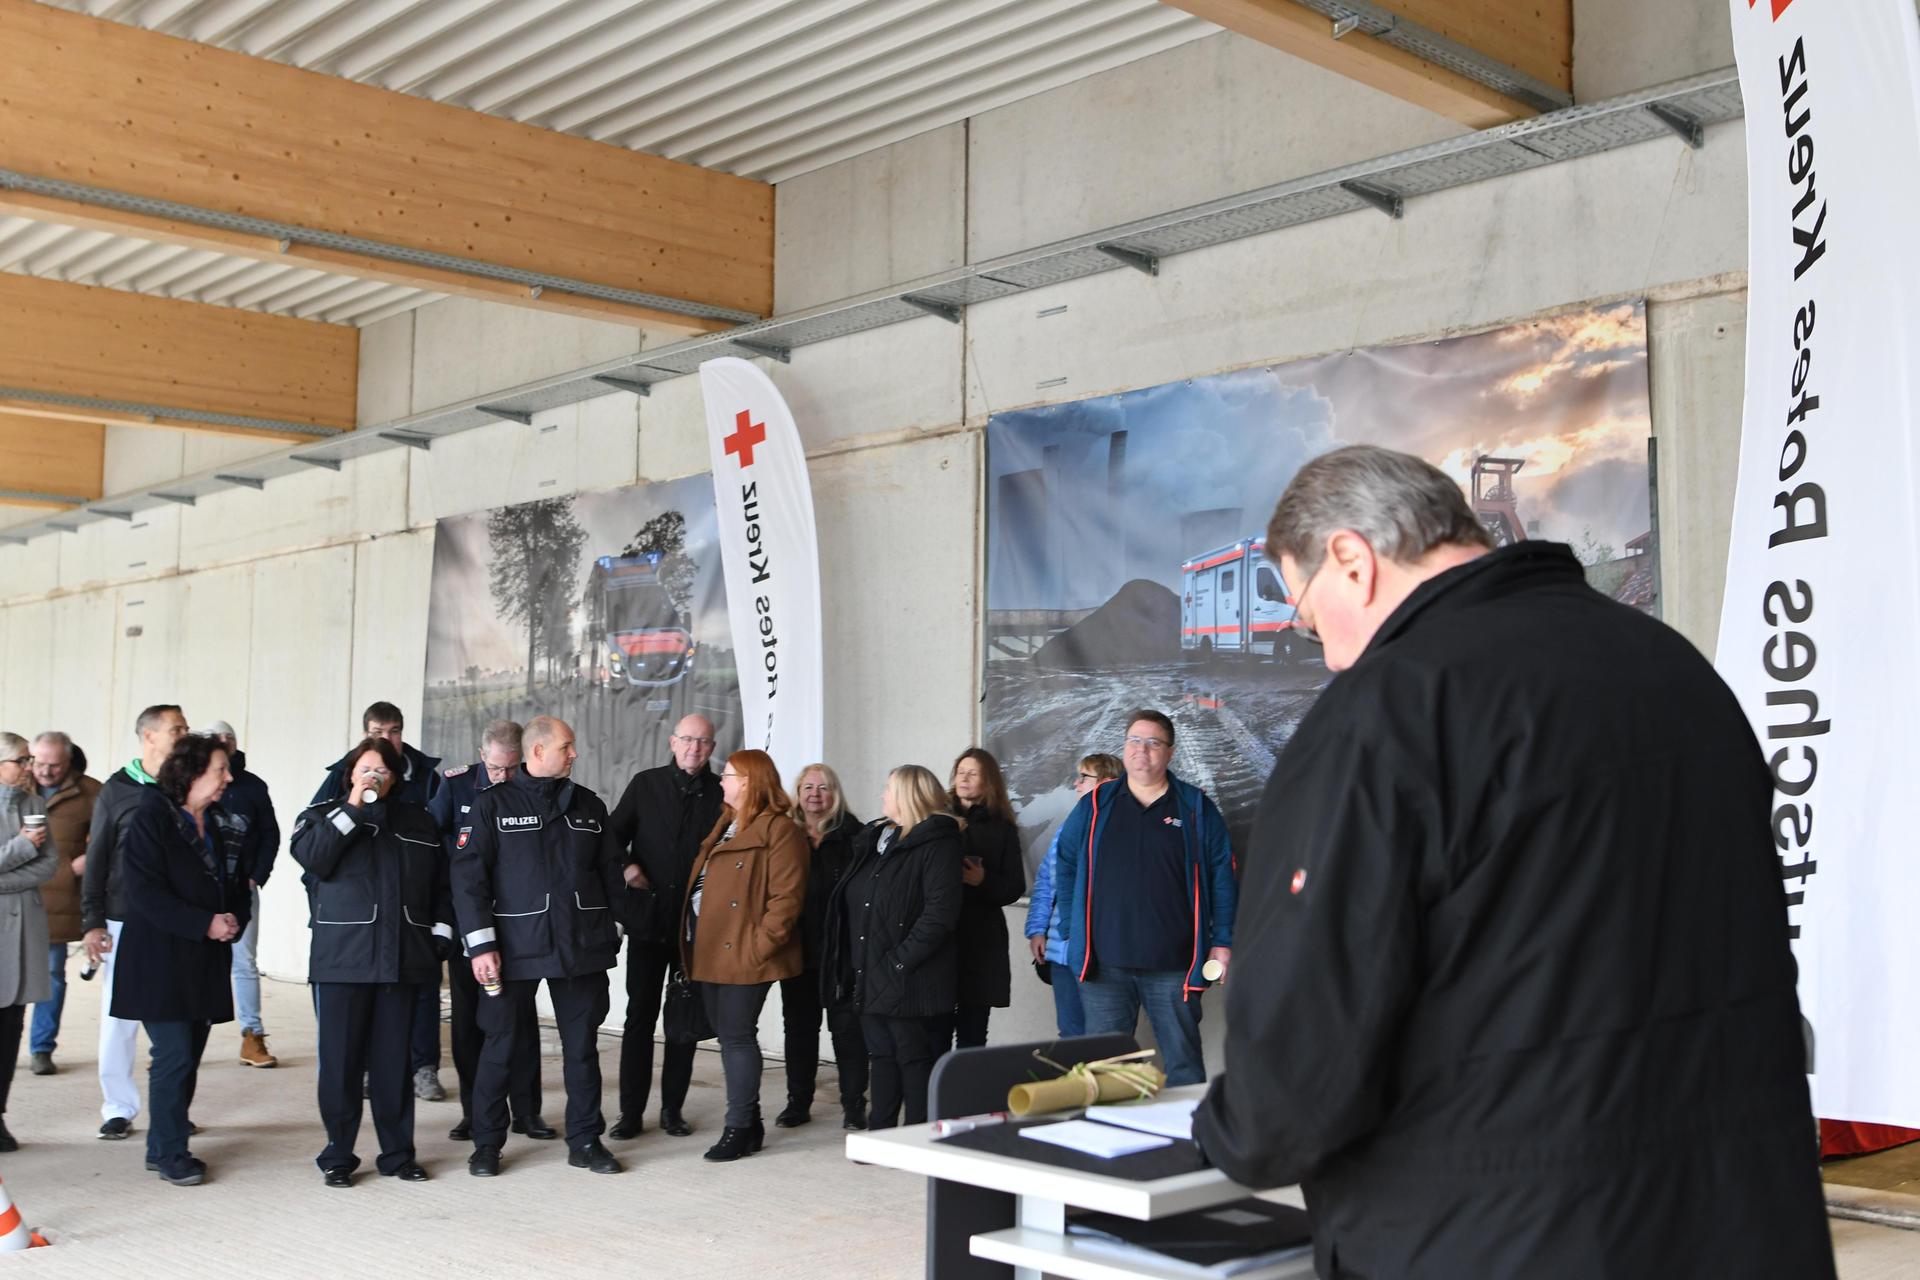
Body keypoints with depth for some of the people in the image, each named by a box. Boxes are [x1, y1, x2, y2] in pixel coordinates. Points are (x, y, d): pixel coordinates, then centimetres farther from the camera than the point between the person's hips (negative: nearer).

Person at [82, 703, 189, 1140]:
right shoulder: (117, 789, 1)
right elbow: (96, 859, 3)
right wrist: (92, 922, -2)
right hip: (124, 923, -1)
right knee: (119, 1018, 2)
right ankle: (118, 1108, 14)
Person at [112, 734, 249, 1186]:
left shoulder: (222, 826, 13)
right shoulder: (151, 820, -8)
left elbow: (239, 886, 17)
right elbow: (144, 890, -16)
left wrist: (234, 920, -5)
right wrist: (204, 924, -20)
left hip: (205, 962, 7)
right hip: (160, 960, -7)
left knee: (188, 1056, 9)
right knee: (175, 1056, -8)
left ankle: (163, 1146, 20)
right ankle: (170, 1154, 3)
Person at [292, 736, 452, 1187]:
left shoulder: (419, 822, 16)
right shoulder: (325, 816, 9)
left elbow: (441, 885, 18)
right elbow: (311, 856, -12)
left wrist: (441, 933, 7)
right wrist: (353, 808, -10)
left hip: (401, 959, 2)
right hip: (341, 958, -2)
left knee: (394, 1060, 6)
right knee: (341, 1060, 0)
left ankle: (397, 1153, 15)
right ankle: (338, 1156, 11)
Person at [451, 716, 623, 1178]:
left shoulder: (588, 805, 10)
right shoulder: (494, 803, -2)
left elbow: (610, 872, 15)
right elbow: (468, 875, -7)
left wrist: (611, 934, 11)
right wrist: (480, 944, -14)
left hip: (582, 947, 3)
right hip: (515, 946, -3)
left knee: (582, 1045, 8)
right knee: (500, 1045, 5)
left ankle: (585, 1141, 18)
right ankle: (487, 1144, 17)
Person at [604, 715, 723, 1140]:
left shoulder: (721, 794, 1)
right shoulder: (645, 784, 4)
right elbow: (614, 833, 8)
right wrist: (626, 867, -9)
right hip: (648, 917, 0)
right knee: (640, 1016, 2)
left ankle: (673, 1108, 17)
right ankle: (631, 1111, 8)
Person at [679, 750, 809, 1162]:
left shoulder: (778, 830, -11)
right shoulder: (724, 826, 18)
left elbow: (786, 896, -17)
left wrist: (760, 945, -21)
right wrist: (695, 945, 16)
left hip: (744, 954, -9)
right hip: (711, 952, 9)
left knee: (737, 1036, -5)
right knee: (727, 1035, 13)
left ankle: (739, 1128, 4)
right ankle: (749, 1123, 23)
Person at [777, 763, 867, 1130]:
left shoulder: (852, 834, -4)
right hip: (798, 947, 4)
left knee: (847, 1026, 1)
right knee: (798, 1025, 12)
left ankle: (853, 1104, 9)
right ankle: (798, 1102, 22)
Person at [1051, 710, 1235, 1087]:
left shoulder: (1195, 808, 5)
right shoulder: (1095, 805, 9)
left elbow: (1223, 876, 4)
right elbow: (1065, 866, 13)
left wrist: (1222, 941, -2)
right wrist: (1073, 931, 7)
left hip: (1173, 966, -1)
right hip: (1105, 963, 1)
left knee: (1184, 1063, 4)